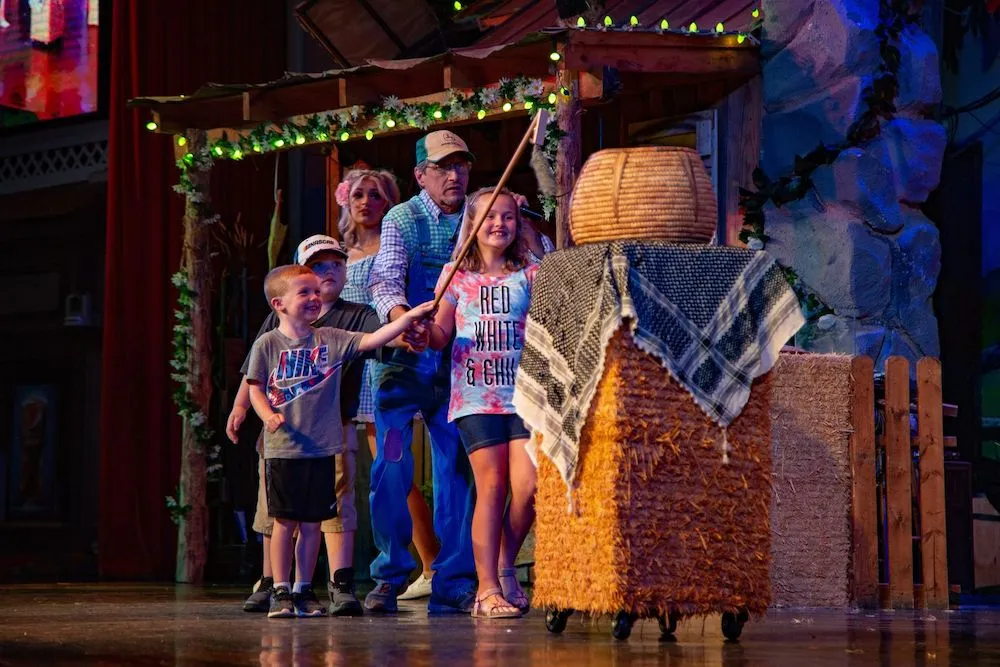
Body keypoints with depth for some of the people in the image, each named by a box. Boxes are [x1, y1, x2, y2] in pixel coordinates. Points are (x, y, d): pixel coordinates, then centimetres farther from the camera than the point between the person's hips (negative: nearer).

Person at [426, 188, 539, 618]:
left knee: (527, 487, -10)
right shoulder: (457, 275, 10)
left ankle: (506, 566, 15)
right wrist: (424, 328, -12)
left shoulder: (530, 275, 10)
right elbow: (441, 335, 8)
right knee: (492, 487, -5)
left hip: (524, 393, 1)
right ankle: (488, 588, 1)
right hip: (475, 396, -1)